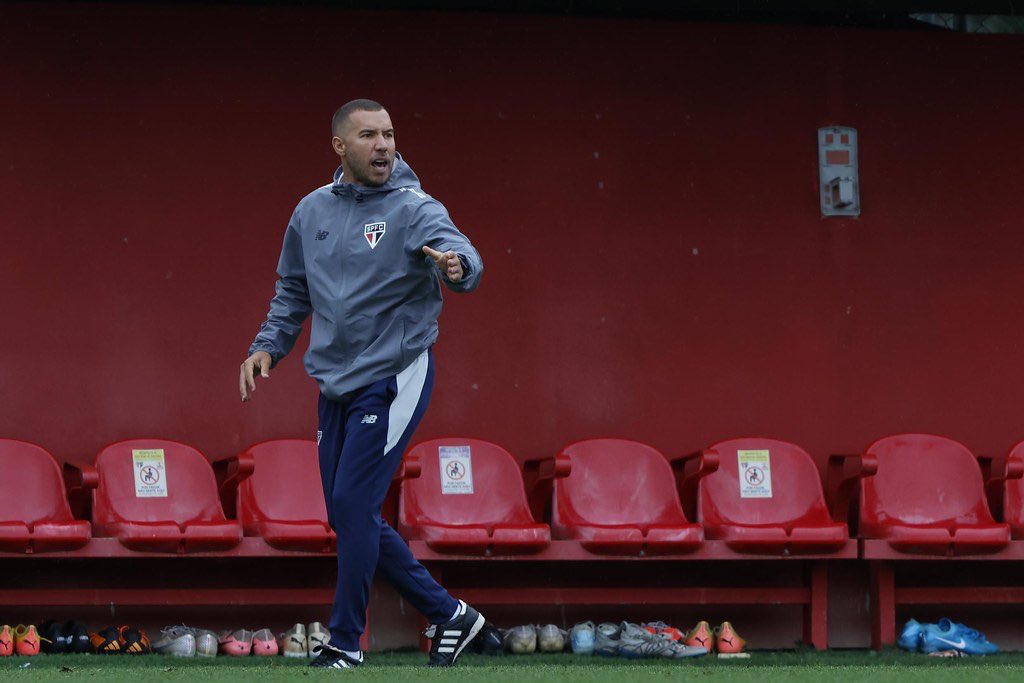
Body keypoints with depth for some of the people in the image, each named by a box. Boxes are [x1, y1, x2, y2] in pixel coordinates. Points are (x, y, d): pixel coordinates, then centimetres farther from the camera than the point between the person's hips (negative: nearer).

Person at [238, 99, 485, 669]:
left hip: (394, 380, -7)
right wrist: (268, 347, 6)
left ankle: (346, 643, 2)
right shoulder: (313, 212, 7)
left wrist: (456, 264, -54)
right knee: (350, 518, 9)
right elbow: (293, 292, 19)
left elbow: (464, 259, -31)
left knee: (353, 505, -11)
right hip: (336, 385, 7)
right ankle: (448, 614, 21)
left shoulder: (415, 209, -12)